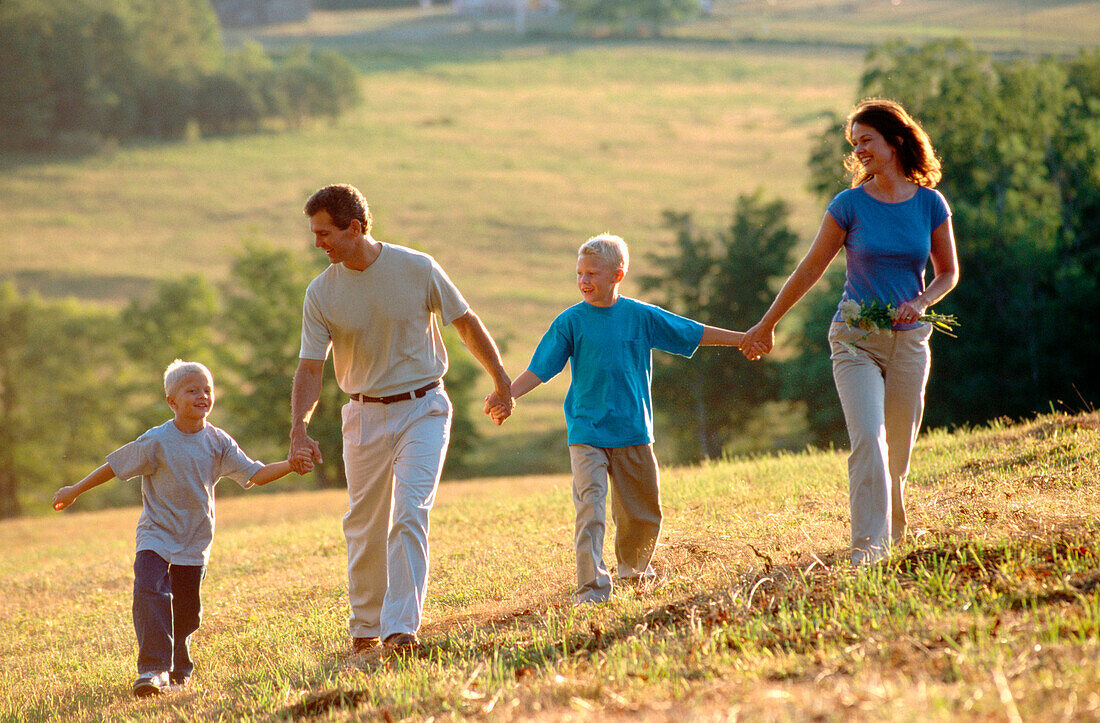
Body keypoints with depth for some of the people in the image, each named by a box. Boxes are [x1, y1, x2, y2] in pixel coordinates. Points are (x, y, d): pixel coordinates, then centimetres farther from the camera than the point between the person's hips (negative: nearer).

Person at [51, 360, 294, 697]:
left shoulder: (218, 442, -2)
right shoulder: (157, 442, -13)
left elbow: (256, 474, -1)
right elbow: (115, 467, -4)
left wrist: (292, 464, -15)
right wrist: (74, 491, 0)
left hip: (194, 542, 4)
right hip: (156, 536, -4)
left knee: (187, 611, 8)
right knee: (151, 593, -24)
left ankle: (178, 666, 33)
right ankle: (153, 669, -26)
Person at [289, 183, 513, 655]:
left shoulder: (416, 269, -11)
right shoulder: (321, 293, -6)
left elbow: (466, 323, 2)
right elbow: (310, 368, -6)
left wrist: (501, 381, 10)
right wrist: (299, 429, -22)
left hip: (422, 408, -3)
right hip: (365, 416, 3)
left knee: (409, 514, -17)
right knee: (364, 526, 9)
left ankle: (402, 627, -19)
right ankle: (364, 628, 27)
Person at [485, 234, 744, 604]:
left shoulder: (641, 316, 1)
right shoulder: (571, 321, -3)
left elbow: (695, 334, 10)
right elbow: (539, 369, -5)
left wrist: (744, 339, 11)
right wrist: (506, 394, -20)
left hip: (634, 432, 2)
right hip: (587, 432, -2)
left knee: (643, 513, 11)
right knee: (589, 509, -16)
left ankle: (631, 567, 38)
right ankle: (591, 587, -18)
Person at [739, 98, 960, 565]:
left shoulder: (930, 204, 2)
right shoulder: (850, 204, -3)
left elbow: (948, 273, 12)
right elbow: (811, 269, 5)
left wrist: (920, 302, -10)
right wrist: (766, 324, 9)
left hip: (908, 340, 2)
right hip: (856, 339, -2)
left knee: (898, 451, 7)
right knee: (867, 440, -19)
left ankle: (892, 533, 30)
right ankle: (867, 549, -23)